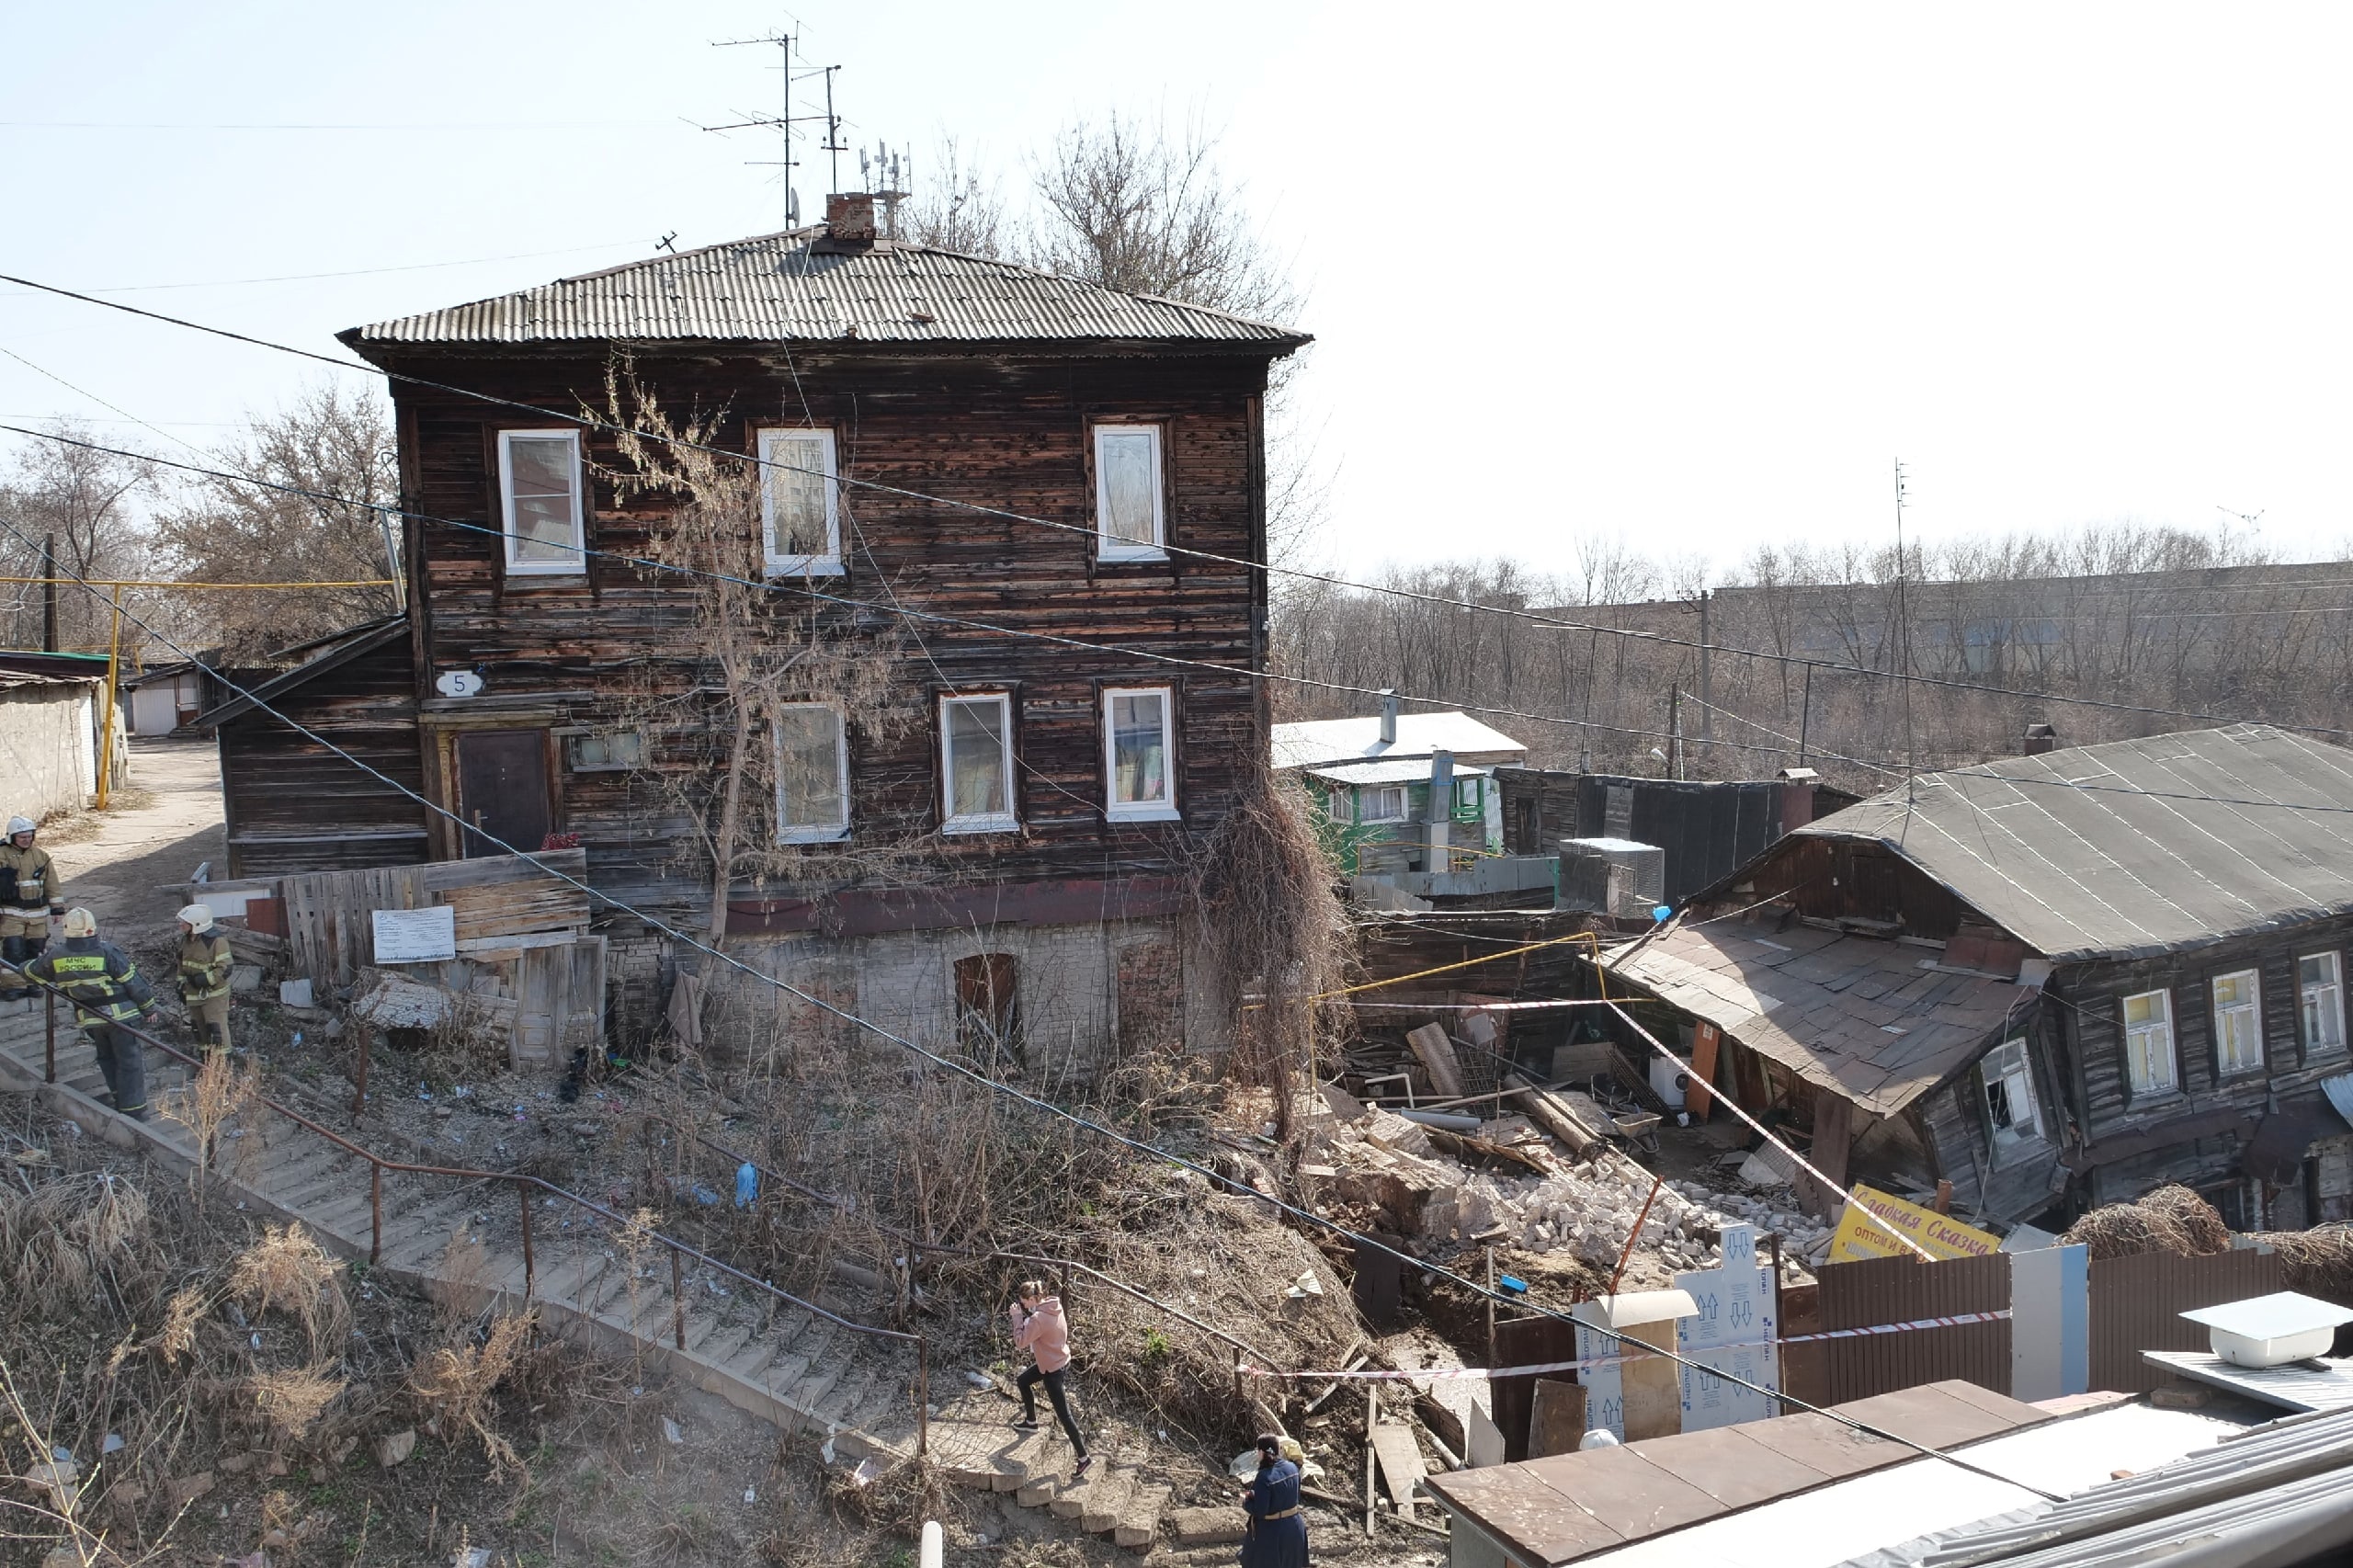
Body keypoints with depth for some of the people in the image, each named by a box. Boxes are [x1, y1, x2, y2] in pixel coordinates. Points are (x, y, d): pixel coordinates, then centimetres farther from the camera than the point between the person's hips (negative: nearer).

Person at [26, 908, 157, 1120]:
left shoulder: (56, 956, -6)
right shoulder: (107, 952, -18)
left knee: (107, 1058, 24)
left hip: (89, 1019, 4)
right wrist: (148, 1006, 2)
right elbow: (132, 982, -11)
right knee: (129, 1061, 3)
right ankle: (133, 1110, 2)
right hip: (119, 1014, -4)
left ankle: (119, 1098, 30)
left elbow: (31, 971, 15)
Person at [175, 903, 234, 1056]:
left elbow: (225, 969, -22)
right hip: (193, 994, 8)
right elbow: (182, 965, 19)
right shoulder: (185, 939, 4)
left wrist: (203, 980, -24)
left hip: (214, 994, -8)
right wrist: (182, 986, 16)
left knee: (217, 1032, -9)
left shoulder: (217, 941, -22)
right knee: (199, 1030, 18)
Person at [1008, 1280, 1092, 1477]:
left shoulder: (1038, 1319, -31)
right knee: (1022, 1382, 29)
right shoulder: (1053, 1306, -3)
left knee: (1063, 1414, -3)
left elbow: (1020, 1342, -25)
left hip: (1053, 1368, -10)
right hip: (1060, 1360, 10)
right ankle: (1031, 1422, 48)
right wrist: (1026, 1316, -1)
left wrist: (1018, 1317, -19)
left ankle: (1084, 1458, 2)